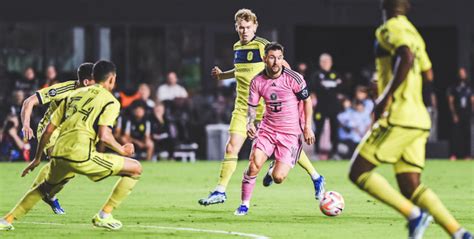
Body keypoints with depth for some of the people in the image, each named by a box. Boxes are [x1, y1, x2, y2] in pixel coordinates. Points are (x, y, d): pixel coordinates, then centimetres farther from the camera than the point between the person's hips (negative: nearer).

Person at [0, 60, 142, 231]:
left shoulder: (74, 95, 25)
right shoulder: (110, 101, 6)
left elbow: (48, 130, 22)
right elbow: (104, 136, -10)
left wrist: (37, 158, 31)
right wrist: (122, 150, 8)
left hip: (59, 154, 7)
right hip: (81, 156, -7)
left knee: (46, 188, 37)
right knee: (135, 169, 5)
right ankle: (104, 216, 3)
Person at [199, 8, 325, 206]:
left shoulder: (262, 45, -11)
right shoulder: (237, 47, 9)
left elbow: (284, 67, -7)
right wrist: (223, 75, 18)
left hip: (266, 107, -5)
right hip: (242, 107, 5)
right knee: (231, 147, -5)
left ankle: (316, 178, 18)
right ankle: (220, 191, 0)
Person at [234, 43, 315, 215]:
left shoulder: (293, 78, -12)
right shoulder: (257, 81, -3)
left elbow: (307, 100, 0)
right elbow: (252, 106, 7)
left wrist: (307, 127, -5)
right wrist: (250, 123, -13)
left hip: (290, 133, -2)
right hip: (267, 129, 2)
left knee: (278, 178, -11)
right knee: (254, 164, -20)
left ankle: (274, 170, 29)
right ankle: (244, 205, -4)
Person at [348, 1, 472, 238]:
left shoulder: (390, 29, -7)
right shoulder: (413, 33, 19)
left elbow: (407, 58, -25)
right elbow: (428, 75, 26)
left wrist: (386, 96, -23)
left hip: (398, 118, -8)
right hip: (420, 119, 8)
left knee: (358, 172, -1)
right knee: (411, 188, 7)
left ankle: (413, 214, -13)